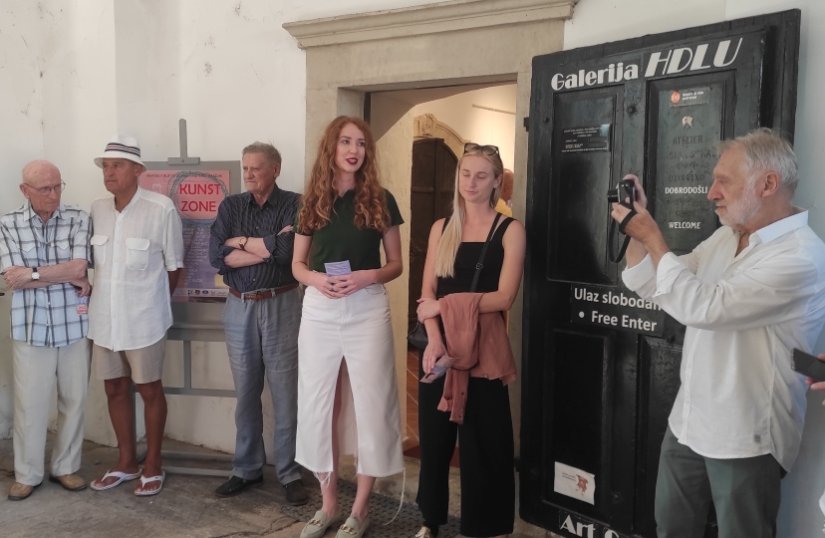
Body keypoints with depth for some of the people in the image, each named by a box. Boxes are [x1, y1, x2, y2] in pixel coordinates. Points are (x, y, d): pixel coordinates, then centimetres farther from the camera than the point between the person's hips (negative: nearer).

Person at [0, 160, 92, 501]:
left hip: (74, 326, 1)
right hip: (30, 328, 0)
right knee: (29, 403, 6)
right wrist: (68, 277, -13)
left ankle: (66, 467, 27)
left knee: (74, 400, 10)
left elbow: (79, 267, -12)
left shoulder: (78, 220, -1)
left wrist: (32, 273, -14)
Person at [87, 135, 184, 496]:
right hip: (104, 317, 5)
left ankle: (152, 465, 24)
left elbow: (174, 266, -5)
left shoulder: (161, 209, -14)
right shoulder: (96, 210, 1)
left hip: (144, 319, -5)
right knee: (115, 389, 15)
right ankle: (126, 462, 32)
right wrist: (102, 295, 7)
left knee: (149, 390, 8)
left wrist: (151, 302, 3)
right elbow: (96, 261, 12)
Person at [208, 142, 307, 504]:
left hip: (281, 306, -3)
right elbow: (217, 256, -5)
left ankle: (290, 472, 15)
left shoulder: (293, 204, -3)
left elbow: (287, 250, -19)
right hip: (239, 308, 3)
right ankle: (247, 469, 25)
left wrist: (241, 241, -6)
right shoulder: (230, 206, 7)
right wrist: (268, 248, -12)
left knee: (285, 393, 2)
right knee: (245, 393, 12)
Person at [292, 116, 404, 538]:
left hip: (367, 310, -2)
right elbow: (297, 264, 10)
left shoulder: (380, 200, 1)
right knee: (318, 404, 8)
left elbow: (395, 265, 4)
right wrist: (314, 278, -12)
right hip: (319, 310, 2)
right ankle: (328, 502, 24)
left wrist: (366, 276, -16)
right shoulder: (312, 201, 6)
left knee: (369, 405, 3)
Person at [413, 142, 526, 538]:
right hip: (440, 344, 4)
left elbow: (504, 297, -11)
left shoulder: (510, 231, -2)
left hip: (483, 346, -3)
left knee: (482, 443, 4)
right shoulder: (441, 228, 10)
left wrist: (446, 306, -11)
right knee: (434, 436, 10)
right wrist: (434, 339, -13)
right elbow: (427, 294, 3)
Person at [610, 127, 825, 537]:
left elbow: (700, 306, -29)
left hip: (744, 439, -7)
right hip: (687, 422, 8)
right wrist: (638, 229, -3)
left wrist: (651, 235, -20)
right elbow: (651, 287, 11)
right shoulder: (726, 236, 6)